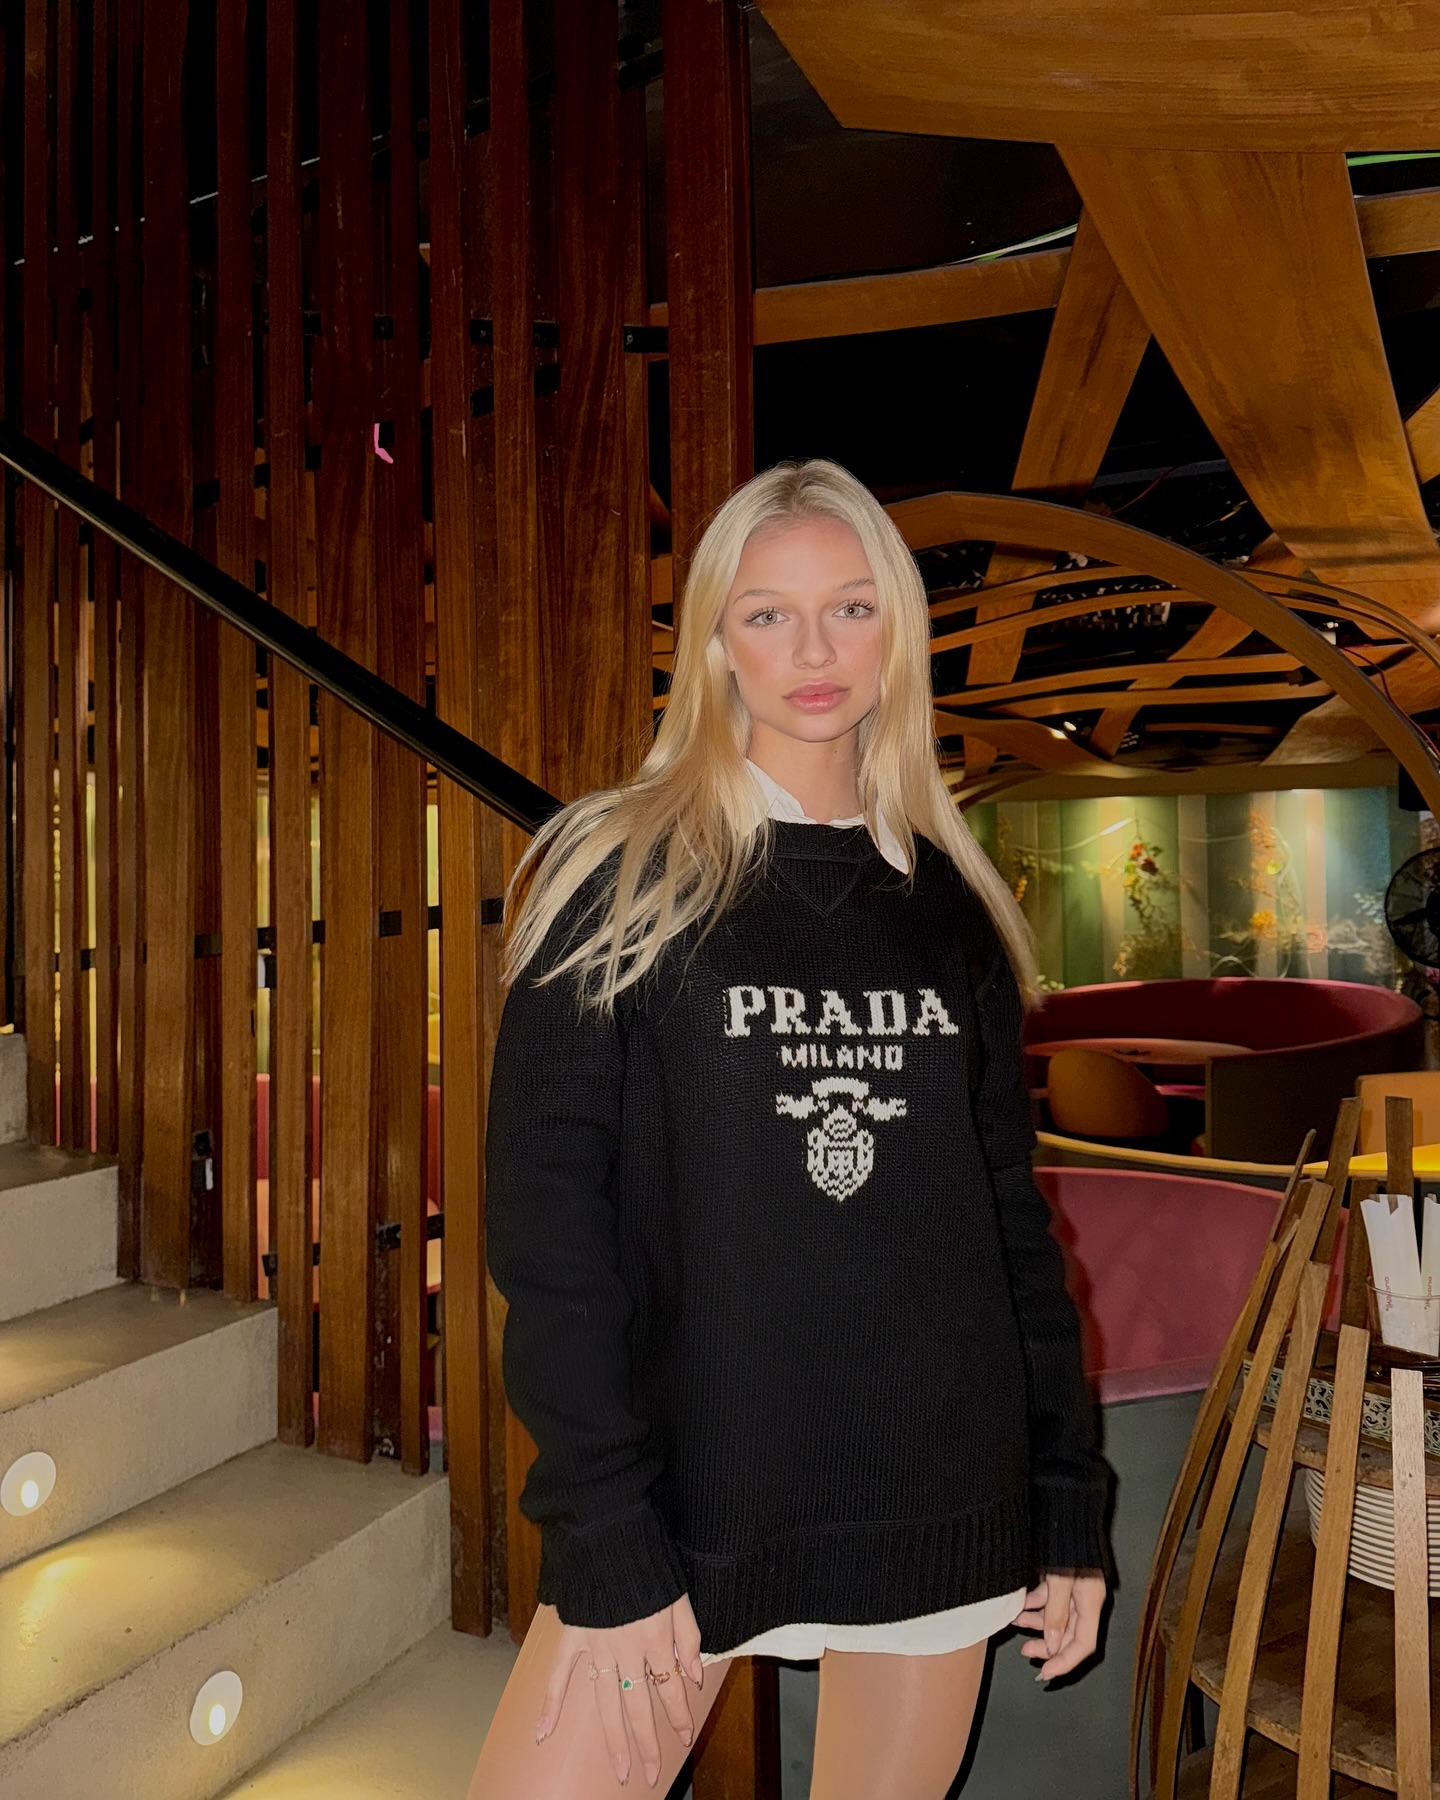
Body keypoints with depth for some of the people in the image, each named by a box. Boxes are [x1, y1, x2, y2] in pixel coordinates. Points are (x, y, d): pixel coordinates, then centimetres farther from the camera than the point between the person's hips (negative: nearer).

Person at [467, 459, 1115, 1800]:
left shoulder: (949, 906, 6)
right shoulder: (618, 873, -5)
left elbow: (1010, 1210, 9)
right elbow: (545, 1219, -9)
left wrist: (1068, 1498, 8)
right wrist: (601, 1536, -13)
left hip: (942, 1490, 3)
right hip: (689, 1482, -3)